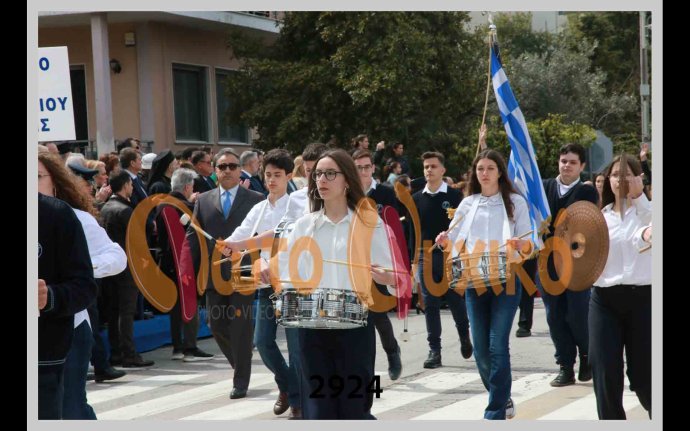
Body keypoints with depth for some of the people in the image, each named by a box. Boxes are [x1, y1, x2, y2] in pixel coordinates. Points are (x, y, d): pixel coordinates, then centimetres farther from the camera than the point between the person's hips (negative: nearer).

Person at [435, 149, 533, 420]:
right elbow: (455, 240, 10)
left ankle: (495, 412, -6)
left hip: (506, 282, -4)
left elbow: (529, 245, -2)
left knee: (498, 346, -11)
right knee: (481, 349, 5)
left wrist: (521, 245, -25)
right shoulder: (468, 204, 11)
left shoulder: (515, 202, 3)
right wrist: (446, 241, -13)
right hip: (474, 283, 4)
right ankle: (502, 397, 27)